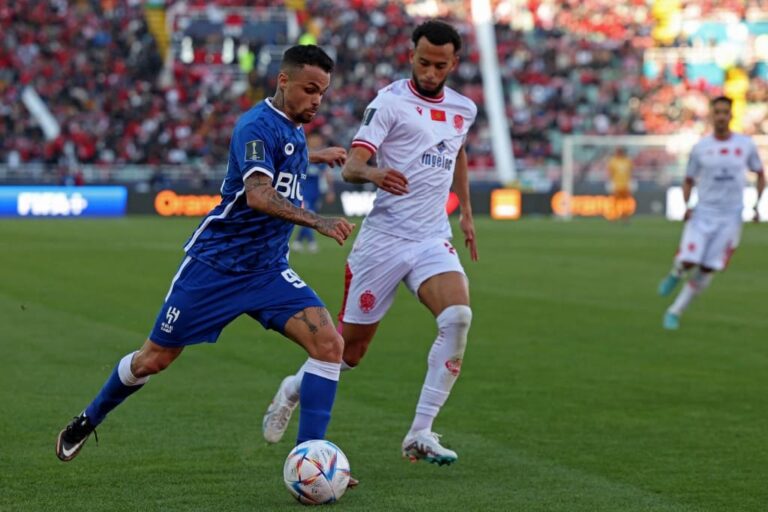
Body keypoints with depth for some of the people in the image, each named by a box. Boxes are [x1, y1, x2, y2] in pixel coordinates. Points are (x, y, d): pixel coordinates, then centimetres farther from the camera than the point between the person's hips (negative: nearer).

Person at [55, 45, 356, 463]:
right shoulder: (258, 125, -19)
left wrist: (314, 157, 39)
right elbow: (258, 195, -38)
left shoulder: (292, 128, 8)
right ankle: (87, 422, 34)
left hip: (267, 270, 7)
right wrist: (318, 221, -48)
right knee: (155, 358, 7)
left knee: (329, 344, -16)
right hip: (216, 264, -7)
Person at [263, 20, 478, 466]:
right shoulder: (391, 101, -8)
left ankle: (421, 434, -18)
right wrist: (373, 172, -40)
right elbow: (350, 166, -18)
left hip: (434, 239, 4)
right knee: (351, 347, 4)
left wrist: (466, 212, 28)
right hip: (384, 239, -4)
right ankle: (294, 390, 37)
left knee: (458, 316, -24)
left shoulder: (464, 110, 11)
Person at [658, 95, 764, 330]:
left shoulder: (746, 144, 1)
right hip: (703, 214, 0)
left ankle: (675, 311, 11)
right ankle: (675, 273, 22)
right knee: (688, 262, -15)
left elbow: (760, 174, 14)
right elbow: (689, 180, 11)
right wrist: (686, 205, -7)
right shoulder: (701, 148, 1)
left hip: (730, 218, 0)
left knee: (706, 271, -2)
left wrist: (756, 204, 2)